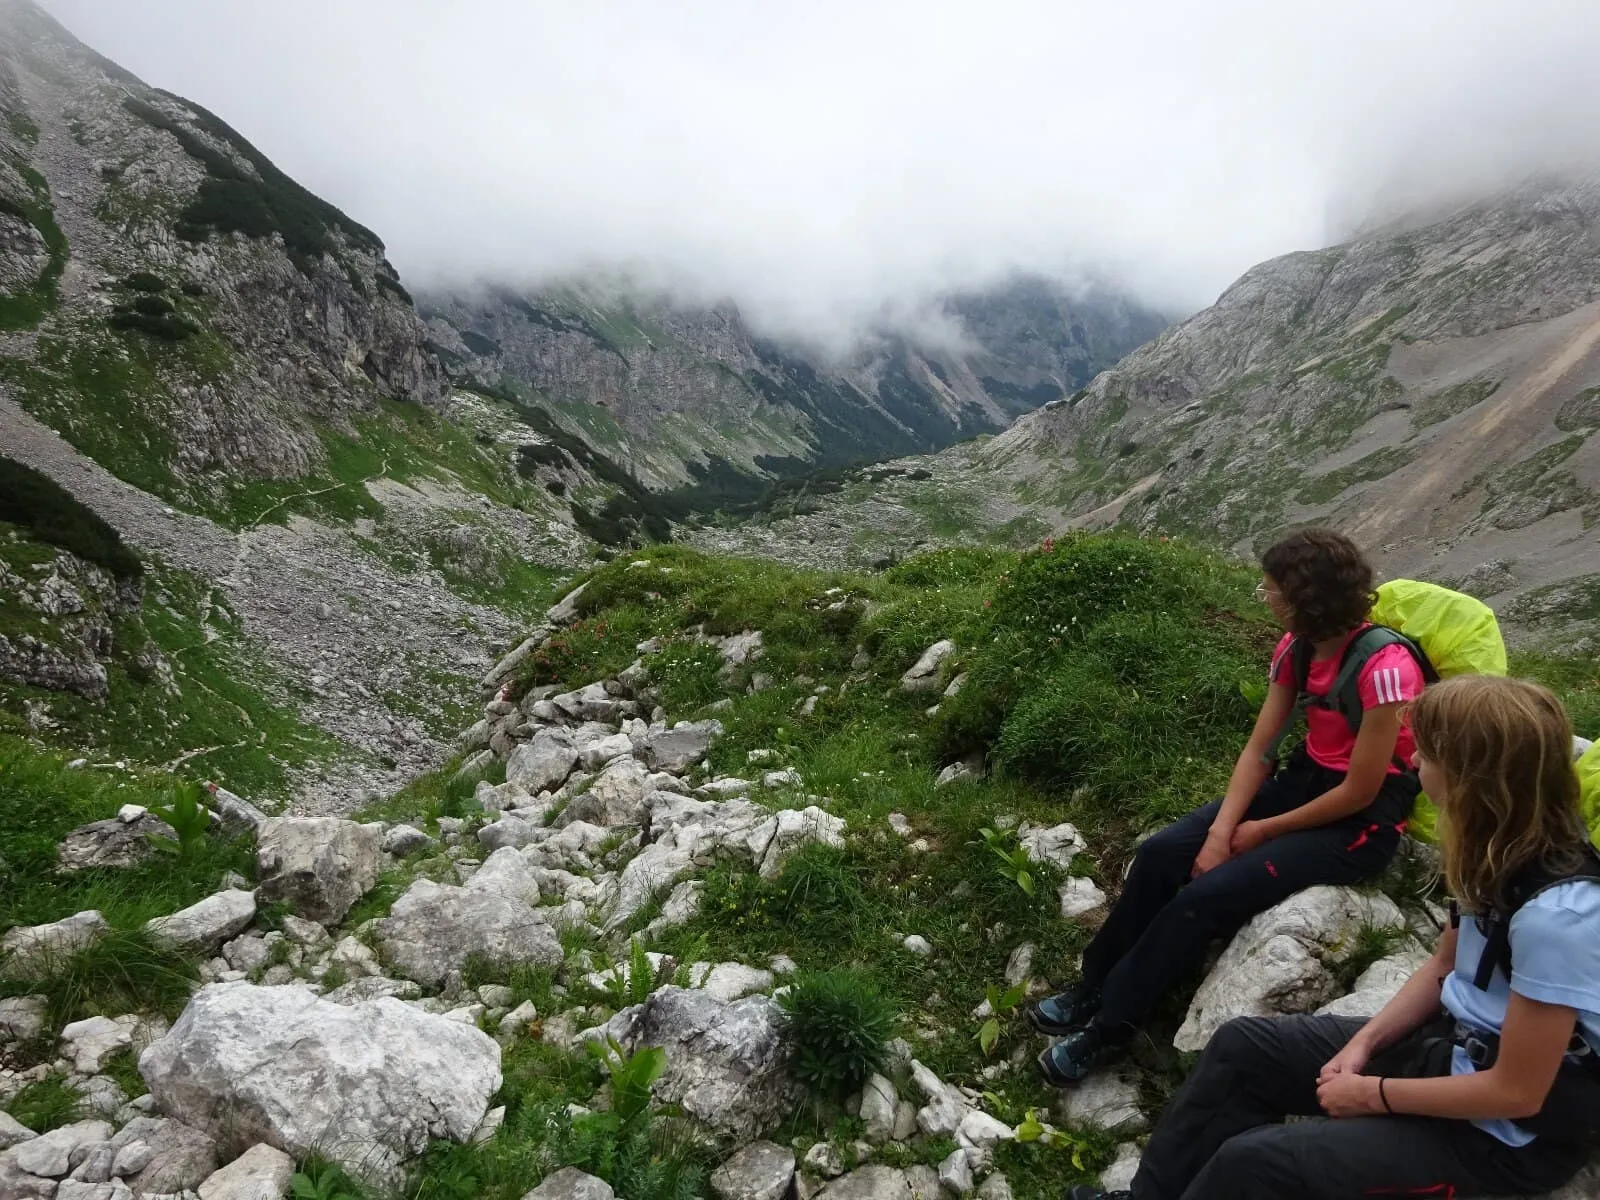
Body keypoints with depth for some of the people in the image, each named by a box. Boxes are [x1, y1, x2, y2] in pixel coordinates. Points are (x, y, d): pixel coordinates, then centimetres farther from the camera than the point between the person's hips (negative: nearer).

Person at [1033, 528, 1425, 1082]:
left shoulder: (1383, 668, -25)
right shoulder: (1297, 647, -1)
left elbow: (1359, 792, -20)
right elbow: (1259, 749, -1)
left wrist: (1261, 833, -11)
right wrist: (1220, 831, -13)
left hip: (1363, 823, -7)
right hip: (1303, 781, 7)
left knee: (1205, 896, -20)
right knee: (1162, 854, -10)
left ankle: (1108, 1028, -4)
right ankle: (1095, 988, 5)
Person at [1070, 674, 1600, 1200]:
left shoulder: (1556, 913, -33)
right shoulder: (1504, 848, -5)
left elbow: (1517, 1092, -25)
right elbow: (1444, 966, 8)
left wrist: (1373, 1093, -14)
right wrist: (1364, 1043, -3)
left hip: (1508, 1136, -8)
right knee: (1242, 1046, 6)